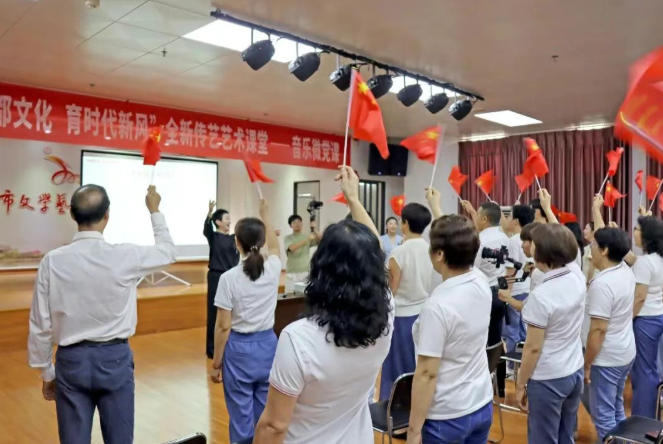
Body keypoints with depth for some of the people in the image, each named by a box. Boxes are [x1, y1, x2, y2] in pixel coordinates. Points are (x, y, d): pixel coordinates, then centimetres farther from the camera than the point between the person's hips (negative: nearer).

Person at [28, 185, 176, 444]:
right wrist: (155, 211, 21)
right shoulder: (125, 256, -12)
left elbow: (40, 325, -2)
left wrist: (47, 373, 11)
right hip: (115, 358, -1)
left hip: (71, 360, 1)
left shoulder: (53, 261, -8)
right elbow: (168, 251, 8)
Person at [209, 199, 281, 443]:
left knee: (242, 417, 9)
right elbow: (274, 246, 20)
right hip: (267, 346, 4)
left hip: (239, 349, -4)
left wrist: (216, 363, 0)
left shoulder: (229, 278, -15)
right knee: (266, 416, 15)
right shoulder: (273, 269, -5)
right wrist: (265, 216, 31)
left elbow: (223, 326, -12)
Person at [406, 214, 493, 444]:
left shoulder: (437, 306, -26)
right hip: (483, 406, 7)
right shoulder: (481, 283, -6)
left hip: (446, 417, -7)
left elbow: (427, 373, -23)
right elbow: (459, 258, 14)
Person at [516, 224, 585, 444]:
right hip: (575, 372, 7)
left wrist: (520, 385, -8)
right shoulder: (578, 281, -5)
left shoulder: (541, 295, -25)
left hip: (548, 379, -7)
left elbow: (533, 348, -19)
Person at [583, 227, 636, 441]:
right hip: (626, 353, 9)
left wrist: (586, 364, -17)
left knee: (603, 415, 3)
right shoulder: (626, 271, -1)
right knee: (616, 408, 22)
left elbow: (598, 330, -24)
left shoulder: (602, 284, -26)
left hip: (606, 359, -9)